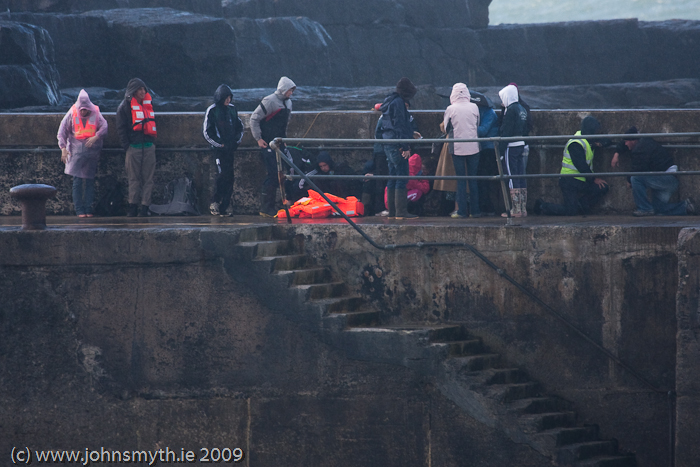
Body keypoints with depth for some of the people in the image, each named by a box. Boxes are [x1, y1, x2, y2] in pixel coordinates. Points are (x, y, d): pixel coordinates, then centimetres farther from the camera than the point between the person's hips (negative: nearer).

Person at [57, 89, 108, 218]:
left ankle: (88, 208, 6)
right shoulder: (72, 114, 1)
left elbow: (104, 127, -3)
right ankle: (79, 210, -2)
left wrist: (96, 137, -21)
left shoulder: (95, 114, 2)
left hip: (92, 152, 1)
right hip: (76, 152, -1)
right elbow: (62, 131, 3)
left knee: (90, 181, 1)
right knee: (77, 181, -5)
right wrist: (63, 148, -7)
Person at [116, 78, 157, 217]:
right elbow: (121, 127, -1)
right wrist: (126, 146, -7)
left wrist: (153, 142, 12)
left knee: (148, 178, -1)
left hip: (149, 147, 4)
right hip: (134, 147, -4)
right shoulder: (125, 106, 0)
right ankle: (133, 205, 2)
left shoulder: (148, 104, 14)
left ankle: (145, 206, 0)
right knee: (134, 178, -2)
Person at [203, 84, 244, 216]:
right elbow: (206, 131, -5)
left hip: (231, 148, 6)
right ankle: (215, 203, -5)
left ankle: (224, 207, 6)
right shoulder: (212, 110, -5)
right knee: (223, 175, -15)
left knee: (229, 177, 2)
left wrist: (237, 140, 8)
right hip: (219, 149, -6)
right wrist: (220, 144, -9)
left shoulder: (232, 108, 12)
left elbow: (240, 126, 23)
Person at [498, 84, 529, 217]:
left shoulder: (510, 110, -13)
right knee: (521, 176, 10)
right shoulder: (522, 109, 13)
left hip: (511, 147, -8)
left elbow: (505, 132, -16)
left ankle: (516, 210, -6)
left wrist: (501, 150, -15)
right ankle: (523, 209, 11)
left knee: (512, 177, -6)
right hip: (521, 146, 8)